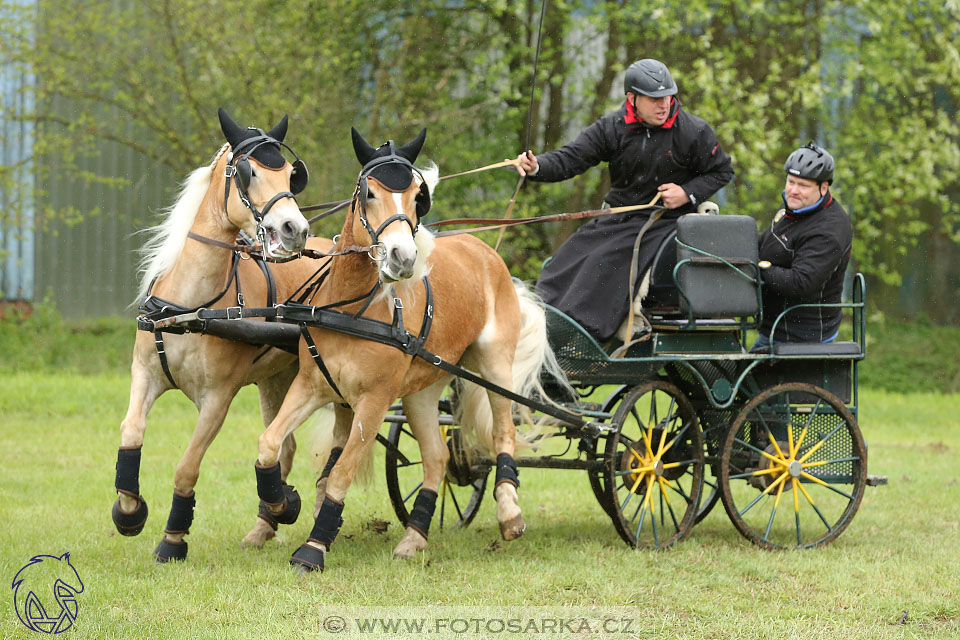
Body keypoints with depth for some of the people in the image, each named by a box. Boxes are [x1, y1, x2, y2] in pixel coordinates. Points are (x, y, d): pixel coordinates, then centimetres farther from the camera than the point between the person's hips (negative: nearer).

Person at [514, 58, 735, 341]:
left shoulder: (694, 132, -8)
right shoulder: (612, 128, -2)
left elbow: (722, 171, 4)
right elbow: (570, 159, -8)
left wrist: (688, 194, -12)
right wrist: (537, 166, -29)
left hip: (662, 222, -5)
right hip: (617, 216, 5)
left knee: (607, 264, -26)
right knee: (565, 264, -8)